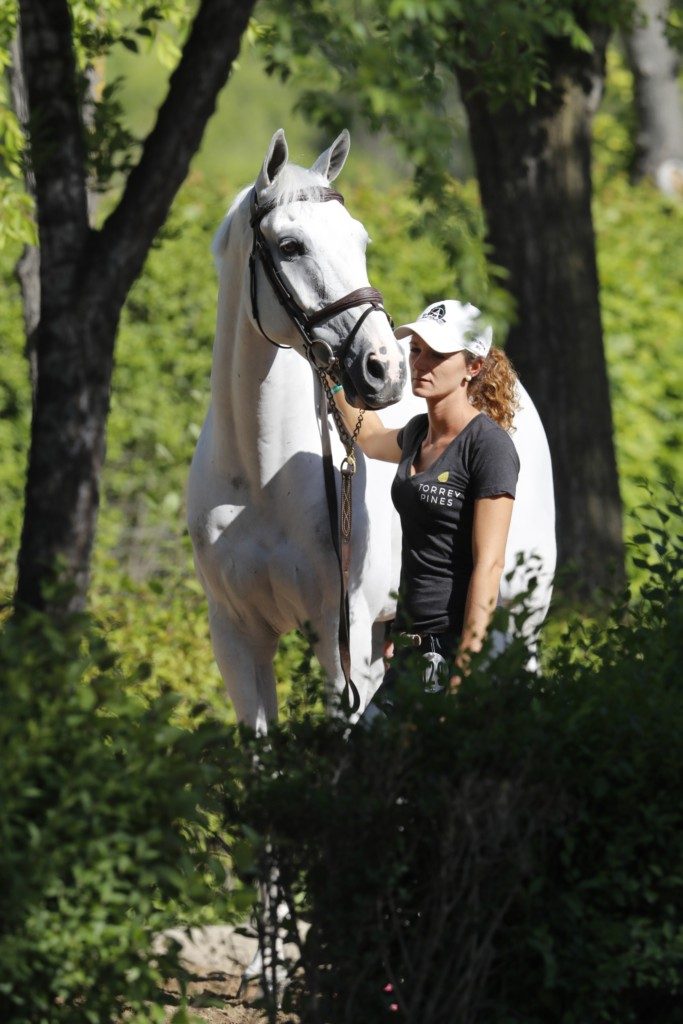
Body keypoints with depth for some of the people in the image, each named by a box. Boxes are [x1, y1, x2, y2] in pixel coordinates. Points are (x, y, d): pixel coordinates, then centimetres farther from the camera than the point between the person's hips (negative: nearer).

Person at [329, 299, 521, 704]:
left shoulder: (489, 445, -12)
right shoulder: (419, 433, 12)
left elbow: (489, 564, -17)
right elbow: (372, 440, 39)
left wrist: (466, 666, -21)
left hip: (459, 640, -8)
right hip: (413, 639, 8)